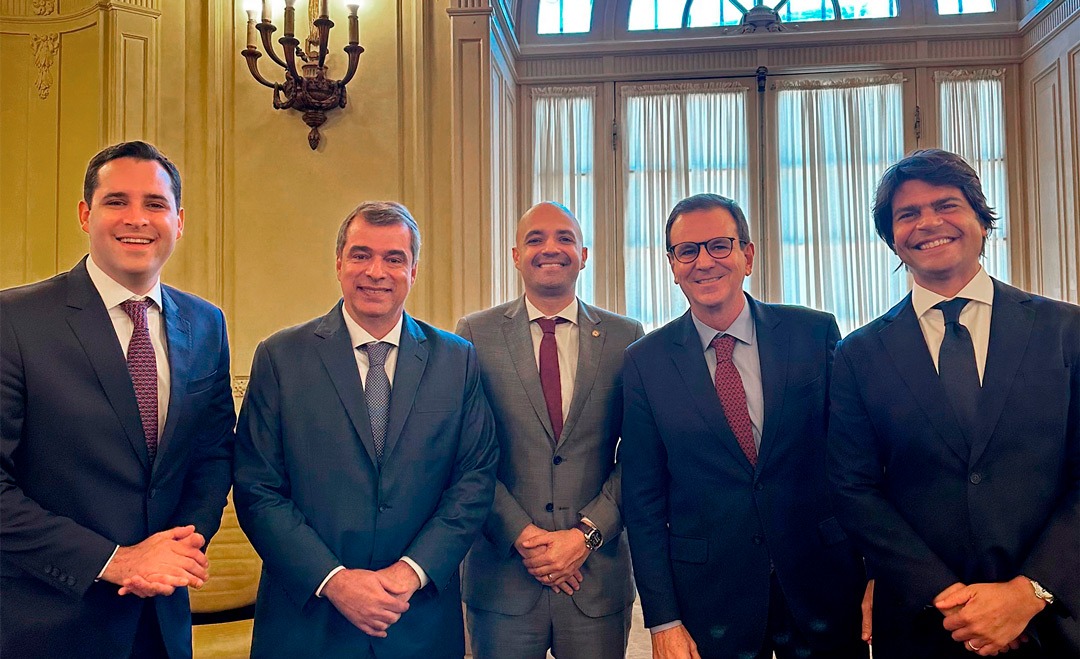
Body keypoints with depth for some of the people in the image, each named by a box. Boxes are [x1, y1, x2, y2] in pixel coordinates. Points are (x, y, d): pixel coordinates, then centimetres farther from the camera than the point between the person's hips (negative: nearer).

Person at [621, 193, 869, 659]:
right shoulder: (645, 362, -4)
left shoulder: (815, 333, -4)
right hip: (709, 600, 0)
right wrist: (663, 620, -4)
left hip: (824, 587, 1)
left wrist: (877, 568, -1)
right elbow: (643, 499, -2)